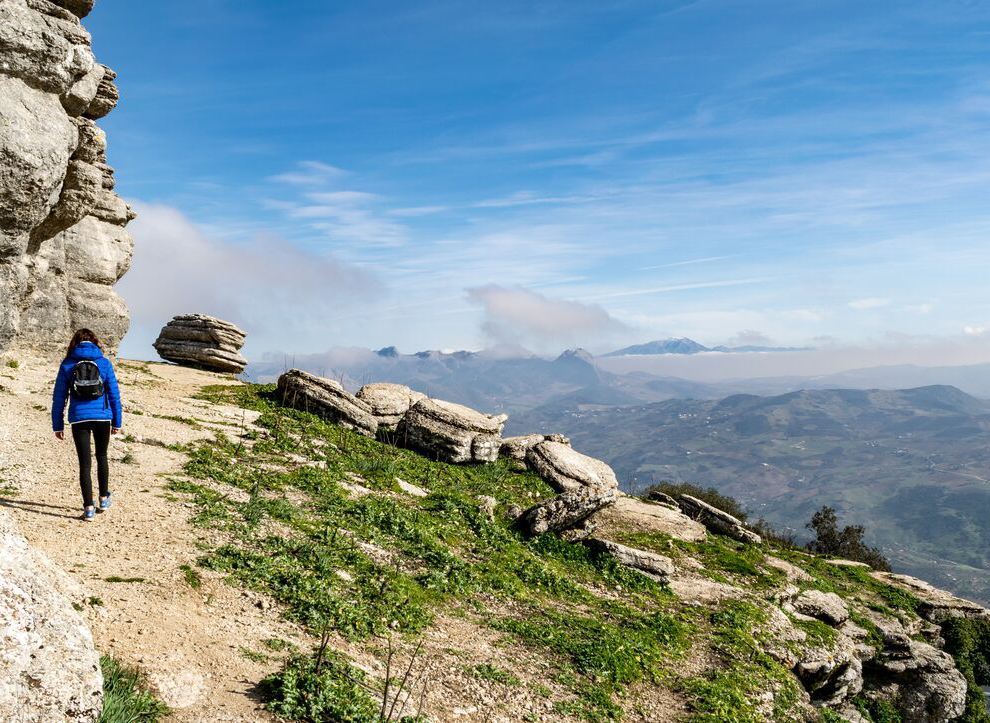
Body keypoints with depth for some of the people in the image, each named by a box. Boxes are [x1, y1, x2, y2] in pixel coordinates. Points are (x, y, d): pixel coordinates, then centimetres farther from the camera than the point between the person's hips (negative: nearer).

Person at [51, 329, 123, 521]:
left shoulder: (67, 365, 1)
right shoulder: (104, 363, 1)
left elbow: (59, 397, 2)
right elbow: (114, 394, 2)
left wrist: (58, 425, 8)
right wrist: (117, 422, 9)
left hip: (79, 418, -1)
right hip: (102, 417, 1)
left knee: (85, 463, 5)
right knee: (102, 457, 21)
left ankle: (89, 508, 4)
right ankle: (104, 499, 28)